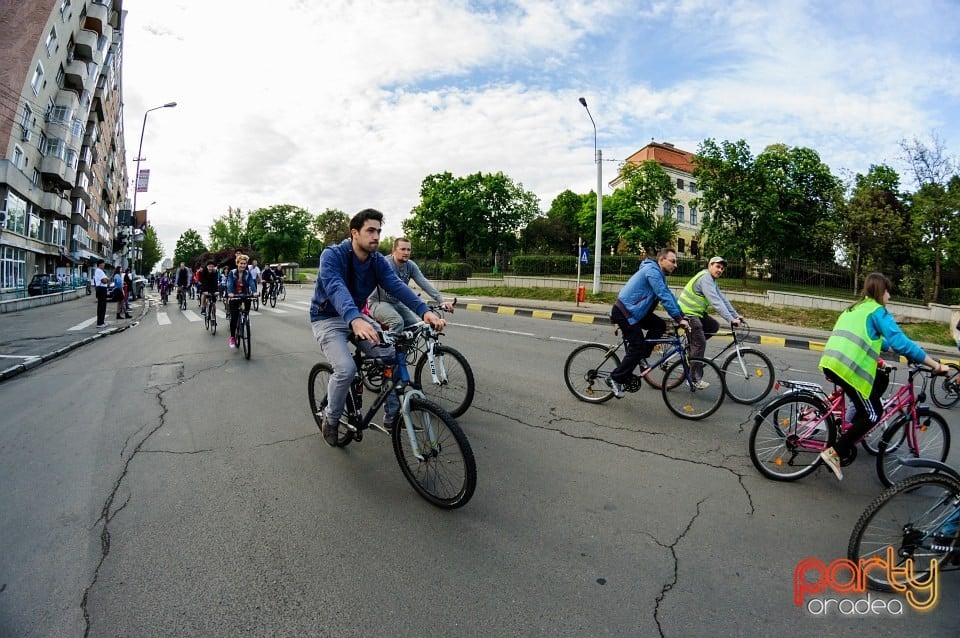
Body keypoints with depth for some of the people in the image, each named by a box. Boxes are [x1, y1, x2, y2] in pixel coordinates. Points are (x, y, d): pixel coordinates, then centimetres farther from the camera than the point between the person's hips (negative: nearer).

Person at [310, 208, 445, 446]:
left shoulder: (378, 261, -6)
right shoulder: (332, 255, -22)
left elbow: (397, 286, -21)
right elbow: (336, 289, -40)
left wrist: (425, 311, -39)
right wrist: (355, 320, -59)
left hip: (358, 316, 5)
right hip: (327, 319, -5)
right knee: (346, 369, -26)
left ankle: (393, 415, 3)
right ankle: (331, 418, 3)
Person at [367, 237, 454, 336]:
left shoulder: (411, 265, -5)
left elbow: (424, 283, -16)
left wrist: (441, 301, -31)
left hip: (396, 303, 7)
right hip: (378, 302, -6)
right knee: (397, 322, -32)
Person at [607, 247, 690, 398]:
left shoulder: (659, 274, 15)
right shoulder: (652, 271, -18)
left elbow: (669, 295, 18)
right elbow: (664, 297, -24)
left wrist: (682, 315, 11)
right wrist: (679, 319, -24)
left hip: (634, 312, 10)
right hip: (624, 312, -10)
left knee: (660, 325, 3)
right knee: (638, 347, -9)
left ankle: (641, 356, 13)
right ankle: (615, 378, 0)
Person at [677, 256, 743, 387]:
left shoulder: (712, 281, 16)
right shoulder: (705, 278, -17)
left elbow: (723, 299, 12)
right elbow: (715, 302, -26)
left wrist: (736, 315, 5)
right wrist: (730, 319, -29)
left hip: (697, 312, 10)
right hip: (688, 313, -10)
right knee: (700, 344, -11)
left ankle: (692, 344, 14)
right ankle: (695, 379, -7)